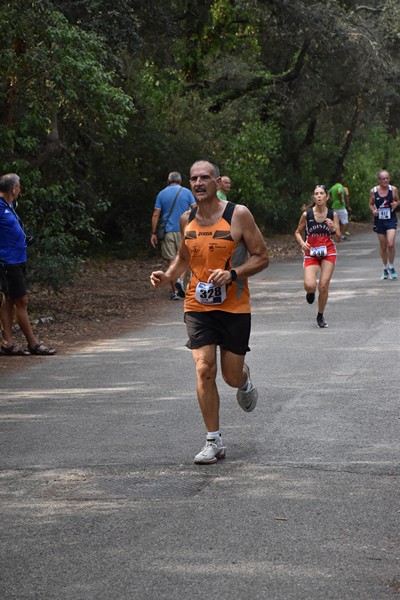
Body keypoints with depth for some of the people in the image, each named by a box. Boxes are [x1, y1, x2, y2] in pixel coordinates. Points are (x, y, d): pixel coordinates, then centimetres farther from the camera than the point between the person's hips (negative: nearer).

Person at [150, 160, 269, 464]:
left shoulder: (239, 214, -8)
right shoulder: (187, 219, 5)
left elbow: (262, 257, -5)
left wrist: (232, 274, -20)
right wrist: (166, 276, 0)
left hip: (234, 307, -2)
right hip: (198, 306, 2)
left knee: (231, 376, 4)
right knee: (205, 370, -10)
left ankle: (245, 377, 44)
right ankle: (214, 441, -1)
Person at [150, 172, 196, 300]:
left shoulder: (162, 194, 5)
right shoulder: (186, 192, 3)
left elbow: (156, 215, 1)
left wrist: (154, 233, 3)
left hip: (168, 231, 1)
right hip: (184, 231, -1)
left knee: (171, 261, 4)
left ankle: (174, 291, 5)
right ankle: (181, 280, -14)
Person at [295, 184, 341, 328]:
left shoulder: (333, 215, -3)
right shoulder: (306, 214, -5)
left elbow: (338, 239, -1)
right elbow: (298, 232, 8)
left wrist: (333, 229, -21)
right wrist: (302, 243, -12)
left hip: (328, 253, 1)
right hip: (311, 254, -1)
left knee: (323, 286, -5)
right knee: (310, 285, -20)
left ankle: (320, 316, 18)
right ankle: (311, 292, 21)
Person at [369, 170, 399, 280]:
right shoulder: (373, 191, -3)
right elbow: (371, 204, 9)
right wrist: (373, 210, -11)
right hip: (379, 220, 1)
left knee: (390, 244, -15)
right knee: (383, 246, 9)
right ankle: (385, 268, 26)